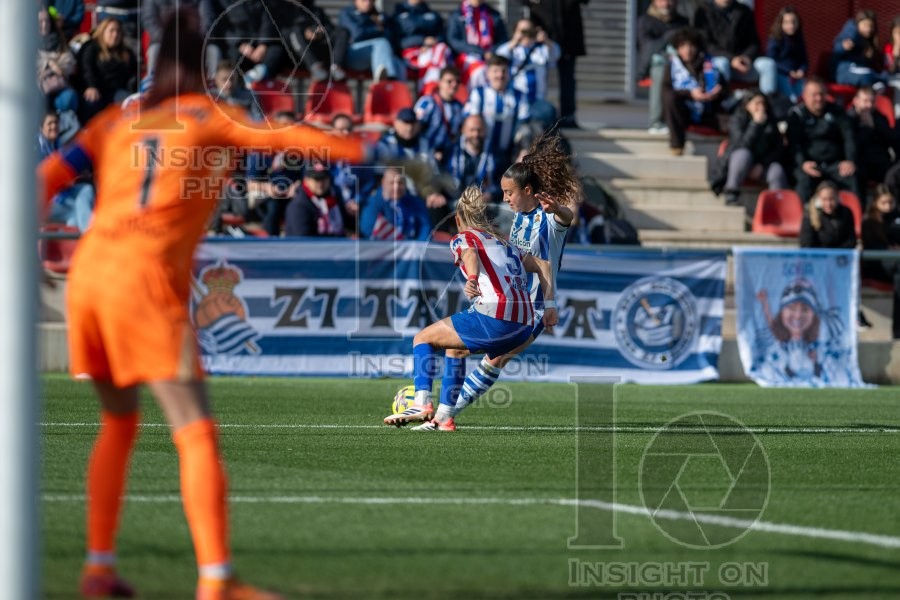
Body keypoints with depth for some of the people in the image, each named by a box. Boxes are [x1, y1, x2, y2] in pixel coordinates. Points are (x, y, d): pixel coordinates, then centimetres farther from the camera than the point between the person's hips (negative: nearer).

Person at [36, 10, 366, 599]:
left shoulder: (117, 121, 21)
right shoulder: (212, 116, 8)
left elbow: (48, 178, 13)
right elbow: (291, 138, -5)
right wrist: (370, 152, -5)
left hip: (88, 271, 6)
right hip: (149, 284, -6)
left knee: (119, 424, 23)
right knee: (198, 436, -8)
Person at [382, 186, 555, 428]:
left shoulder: (462, 238, 10)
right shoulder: (505, 243, 30)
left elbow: (470, 254, -14)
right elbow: (543, 265, 26)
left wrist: (472, 280, -34)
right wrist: (549, 306, 19)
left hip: (494, 316, -7)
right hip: (524, 329, 7)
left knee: (423, 338, 7)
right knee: (454, 346, 30)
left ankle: (423, 403, -12)